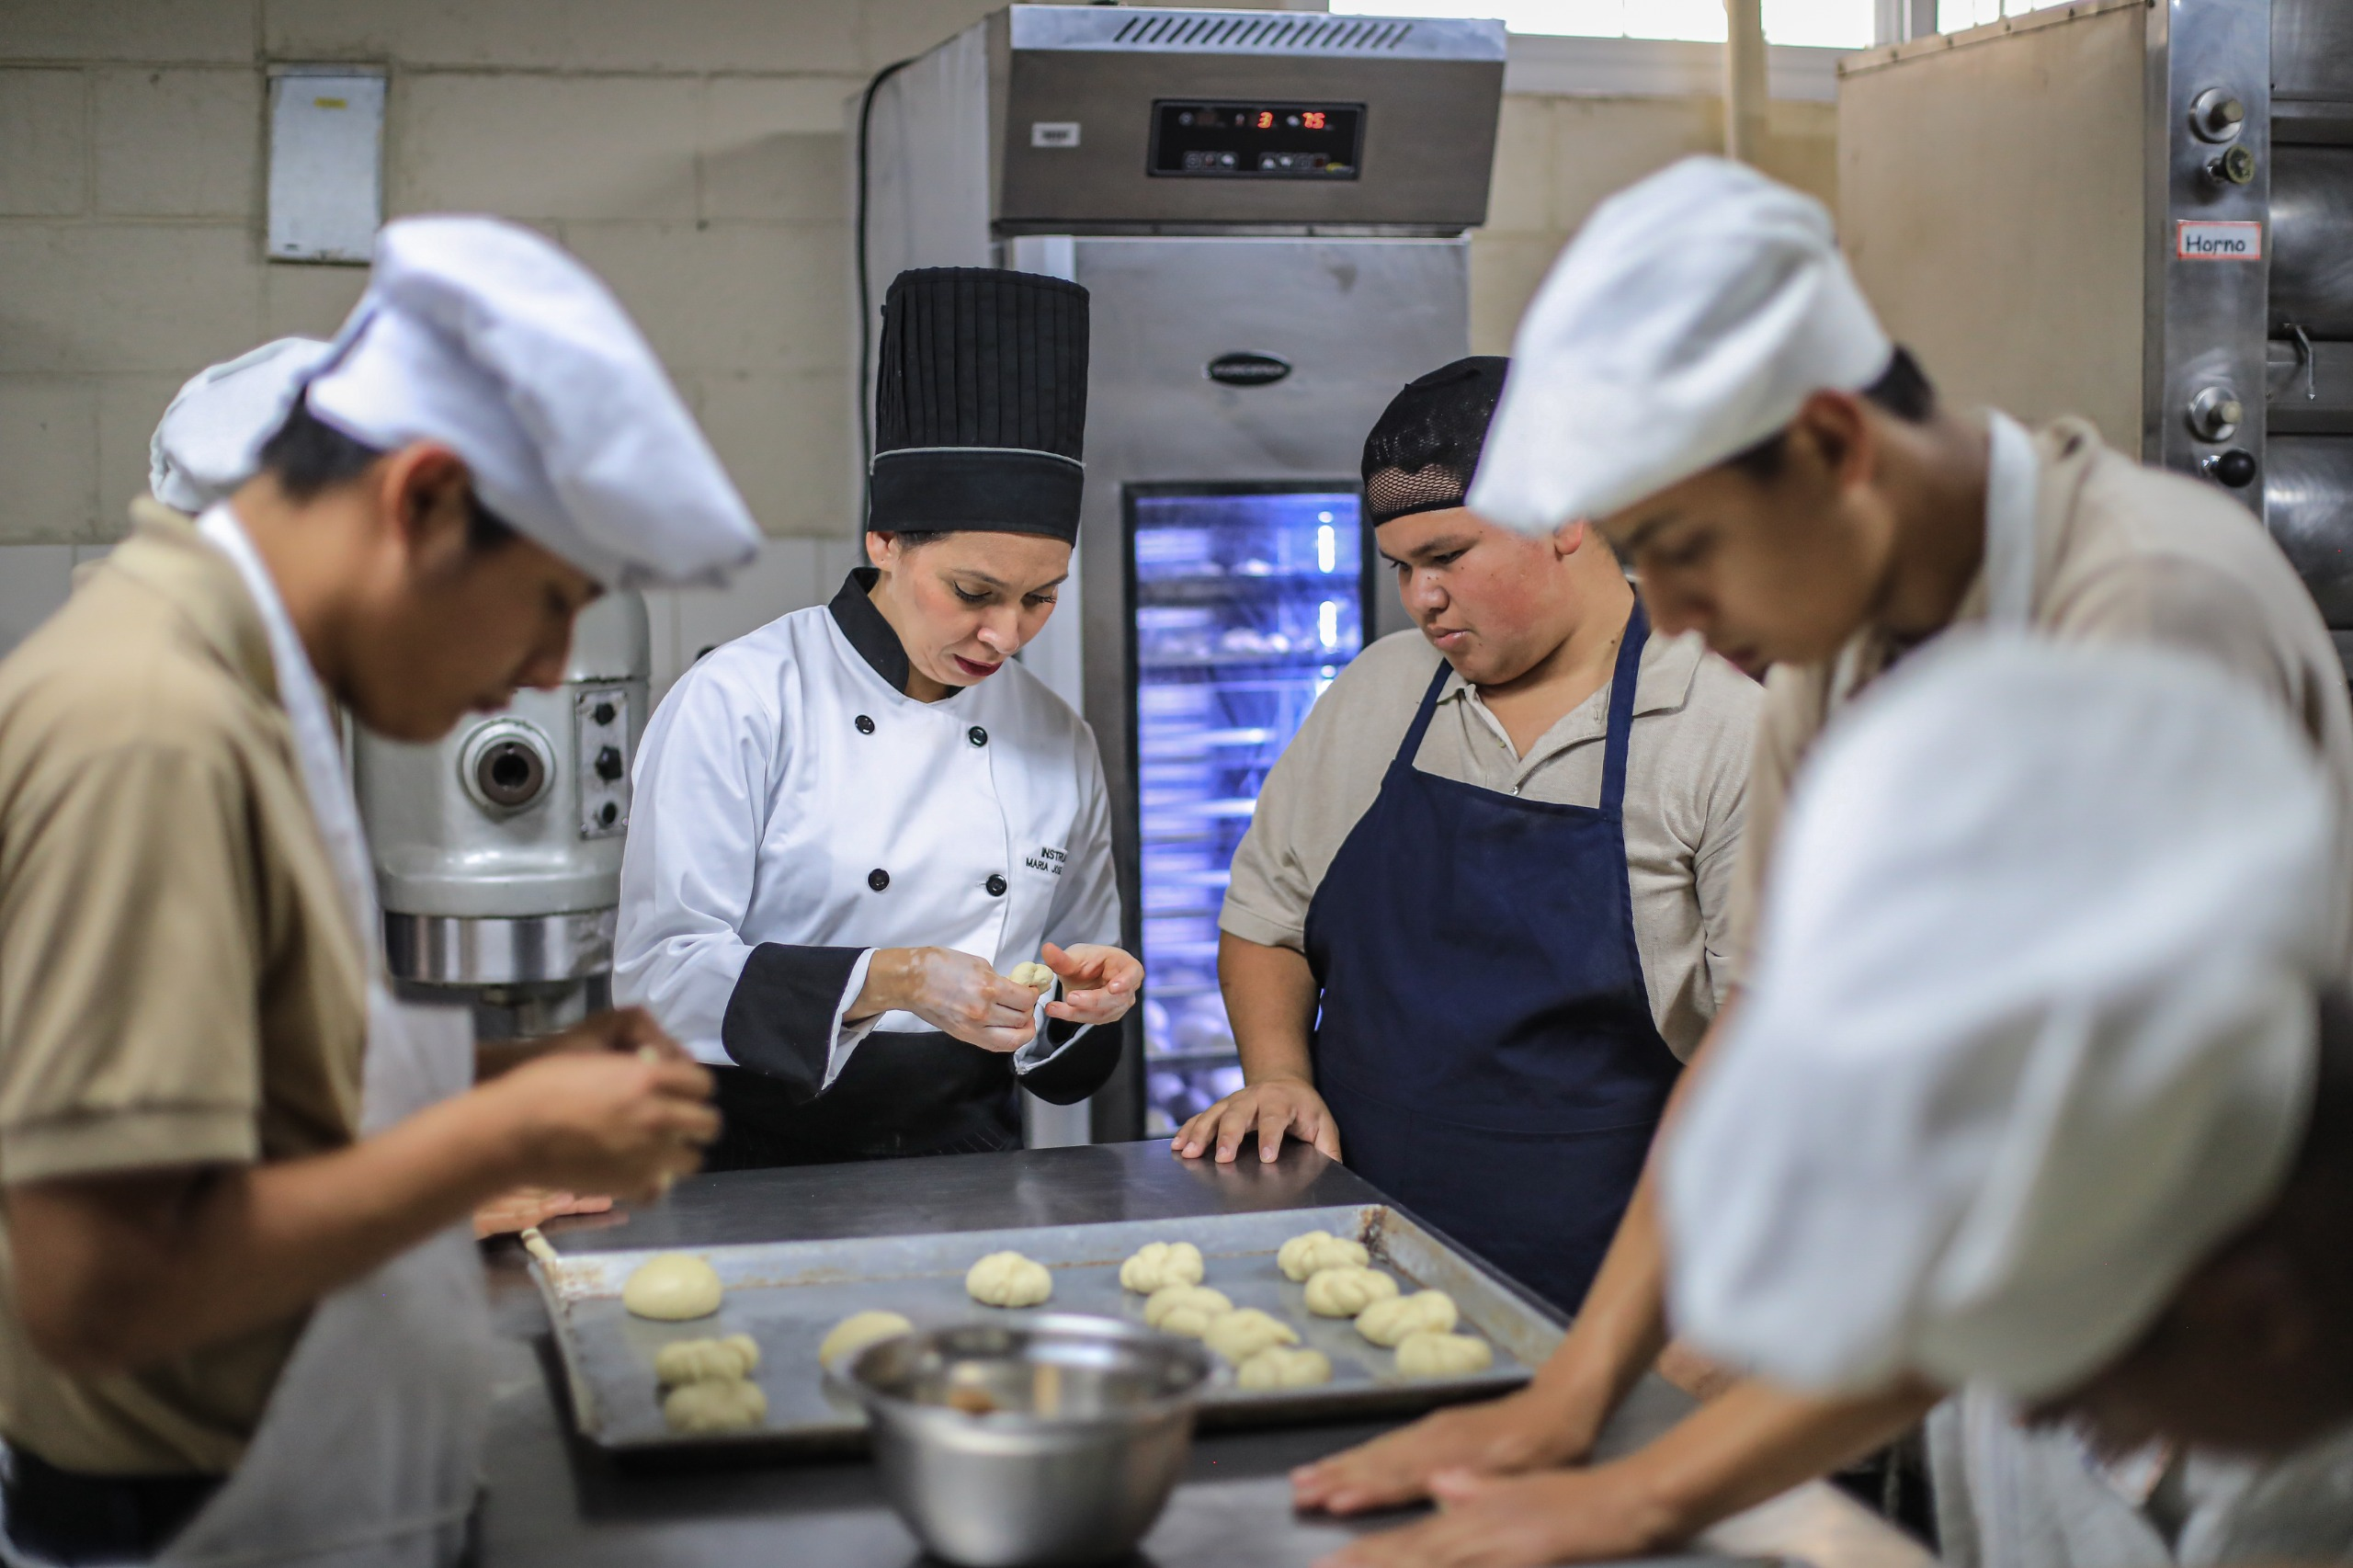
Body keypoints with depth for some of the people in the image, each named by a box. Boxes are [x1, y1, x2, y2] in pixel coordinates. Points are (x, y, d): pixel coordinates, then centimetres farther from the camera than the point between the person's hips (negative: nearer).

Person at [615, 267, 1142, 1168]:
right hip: (757, 1174, -3)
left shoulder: (1060, 743, 10)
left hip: (972, 1181, 3)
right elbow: (658, 973, -8)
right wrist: (885, 981, -19)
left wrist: (1084, 997, -4)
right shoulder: (740, 702, -5)